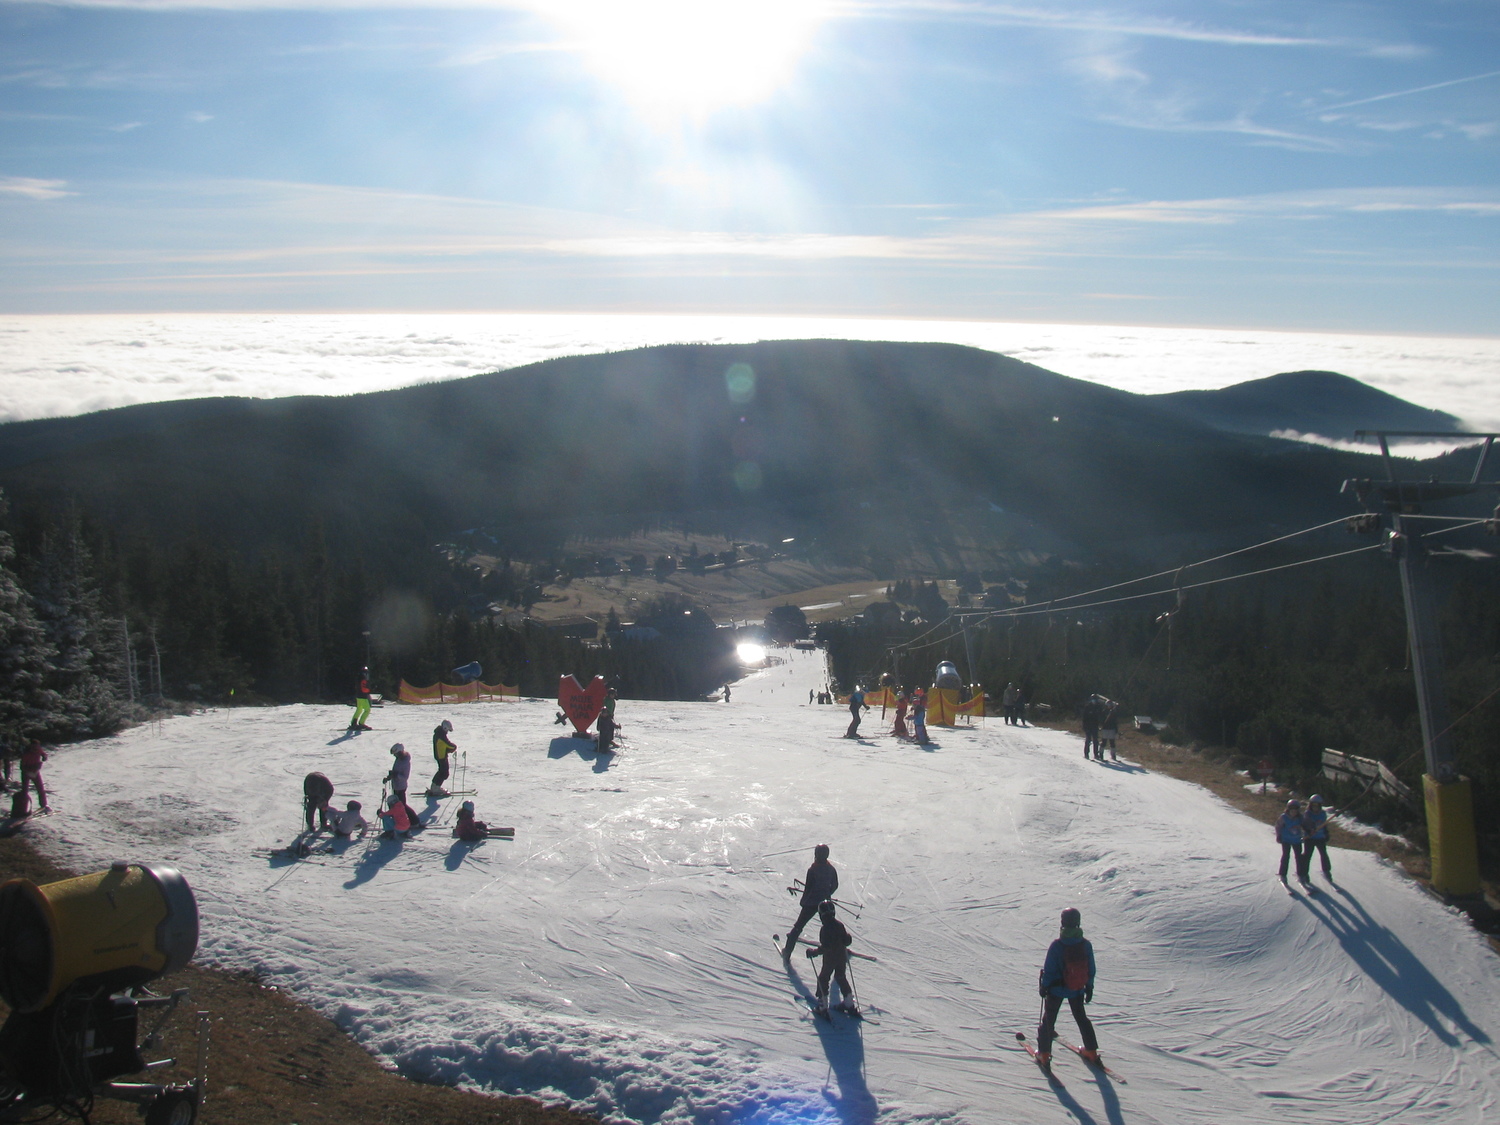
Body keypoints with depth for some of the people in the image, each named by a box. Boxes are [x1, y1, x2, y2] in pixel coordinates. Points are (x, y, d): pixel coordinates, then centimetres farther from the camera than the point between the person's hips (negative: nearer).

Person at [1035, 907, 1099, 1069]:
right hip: (1077, 990, 3)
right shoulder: (1086, 944, -12)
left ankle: (1044, 1054, 14)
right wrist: (1089, 988, 12)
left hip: (1056, 989, -3)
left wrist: (1044, 986, 0)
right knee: (1081, 1018, 24)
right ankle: (1091, 1052, 30)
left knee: (1049, 1019, 12)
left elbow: (1048, 969, -15)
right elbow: (1091, 969, -2)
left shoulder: (1056, 946, -23)